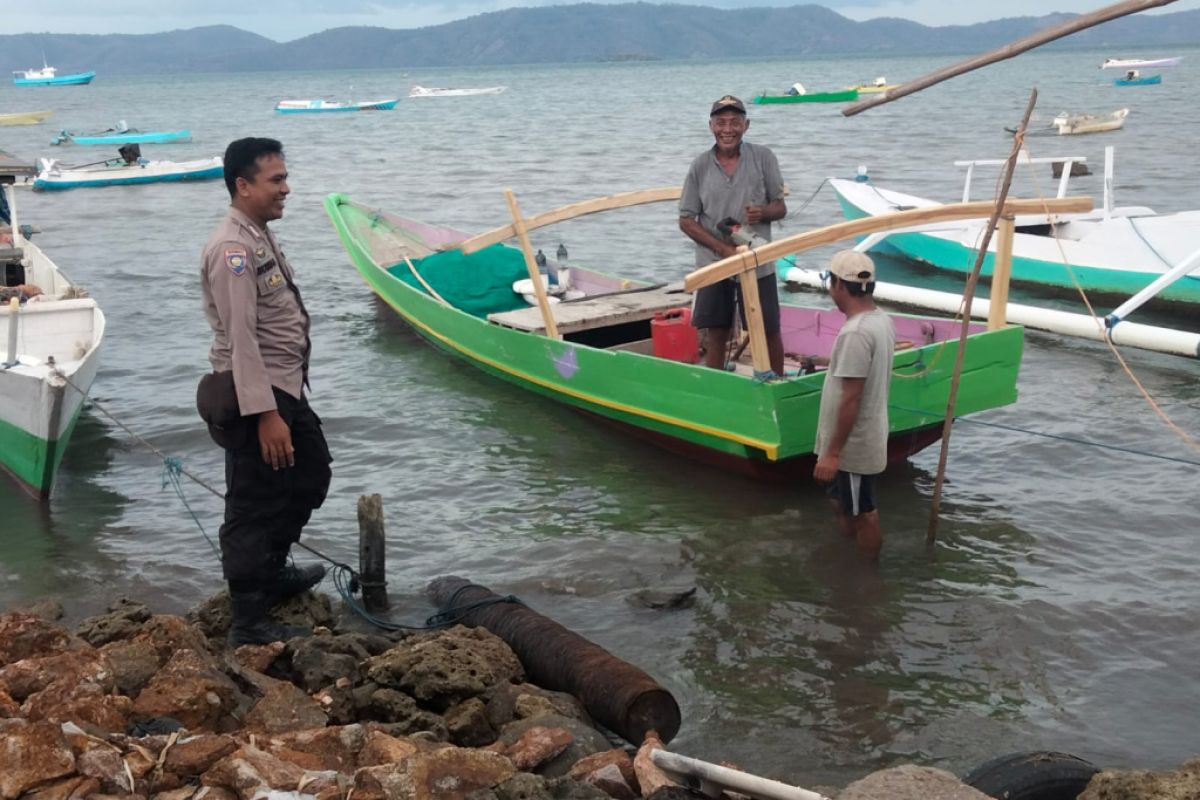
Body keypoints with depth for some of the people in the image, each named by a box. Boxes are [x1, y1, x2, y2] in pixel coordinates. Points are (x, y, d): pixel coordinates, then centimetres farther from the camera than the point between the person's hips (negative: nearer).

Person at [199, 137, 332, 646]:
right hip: (254, 397, -11)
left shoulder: (259, 236, 11)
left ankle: (271, 572, 39)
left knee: (311, 476, 24)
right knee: (254, 508, -3)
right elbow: (240, 339, -25)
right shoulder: (233, 249, -21)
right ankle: (249, 623, 7)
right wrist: (265, 415, -28)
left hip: (285, 388, 11)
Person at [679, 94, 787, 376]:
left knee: (769, 332, 8)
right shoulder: (700, 166, -2)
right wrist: (724, 248, -13)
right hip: (714, 265, 0)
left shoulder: (763, 158, -3)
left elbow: (780, 208, 3)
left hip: (759, 264, 0)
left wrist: (763, 212, -21)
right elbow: (686, 221, 0)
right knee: (716, 335, 8)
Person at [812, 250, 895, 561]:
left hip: (853, 445, -10)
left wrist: (833, 452, -21)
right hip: (863, 440, 10)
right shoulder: (881, 321, 5)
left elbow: (851, 399, -26)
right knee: (844, 504, 24)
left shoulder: (855, 332, -26)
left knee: (862, 514, 5)